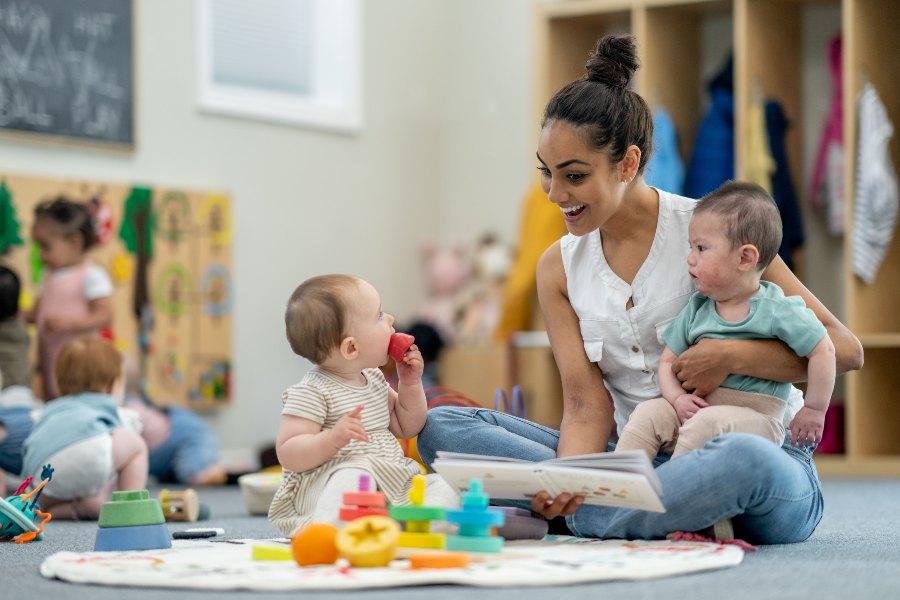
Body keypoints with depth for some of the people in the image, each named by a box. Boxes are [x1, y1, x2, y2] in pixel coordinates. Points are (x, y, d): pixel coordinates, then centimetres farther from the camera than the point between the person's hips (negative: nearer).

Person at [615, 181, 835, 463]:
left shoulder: (777, 311, -8)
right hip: (698, 407, 6)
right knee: (648, 413, -18)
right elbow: (668, 361, 13)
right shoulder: (696, 309, 9)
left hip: (757, 419, -6)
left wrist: (814, 410, -6)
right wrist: (678, 398, -8)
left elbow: (823, 350, -7)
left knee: (706, 422, -35)